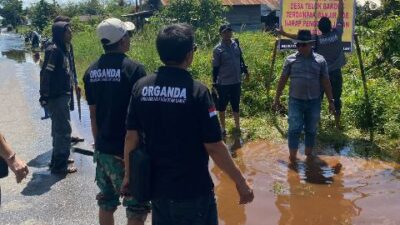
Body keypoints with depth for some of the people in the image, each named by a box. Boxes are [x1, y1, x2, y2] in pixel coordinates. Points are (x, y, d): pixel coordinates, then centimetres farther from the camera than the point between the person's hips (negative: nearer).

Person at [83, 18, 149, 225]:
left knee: (106, 203, 18)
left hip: (103, 148, 7)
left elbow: (93, 113, 10)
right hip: (129, 149, -6)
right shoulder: (133, 69, -15)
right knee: (136, 208, 5)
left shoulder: (92, 71, 4)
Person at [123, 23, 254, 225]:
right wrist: (241, 183, -6)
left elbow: (131, 137, 0)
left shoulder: (141, 87, -5)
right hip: (193, 190, -4)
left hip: (157, 188, 5)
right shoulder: (197, 91, -18)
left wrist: (128, 174, 14)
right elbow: (214, 147, -17)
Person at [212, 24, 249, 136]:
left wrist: (245, 71, 16)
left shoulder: (236, 43, 1)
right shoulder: (218, 49, -13)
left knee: (236, 105, 19)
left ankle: (237, 126, 35)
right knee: (222, 106, 10)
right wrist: (214, 83, -7)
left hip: (236, 81, 5)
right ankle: (223, 128, 26)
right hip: (224, 83, -5)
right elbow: (215, 68, -9)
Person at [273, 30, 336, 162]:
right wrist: (277, 99, 5)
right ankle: (292, 157, 3)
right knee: (294, 129, -5)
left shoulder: (320, 60, 2)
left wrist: (331, 101, 4)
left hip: (314, 102, 1)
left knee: (311, 130, 11)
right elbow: (283, 80, 5)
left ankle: (309, 154, 28)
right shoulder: (290, 60, 1)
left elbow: (326, 82, 5)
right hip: (295, 101, -1)